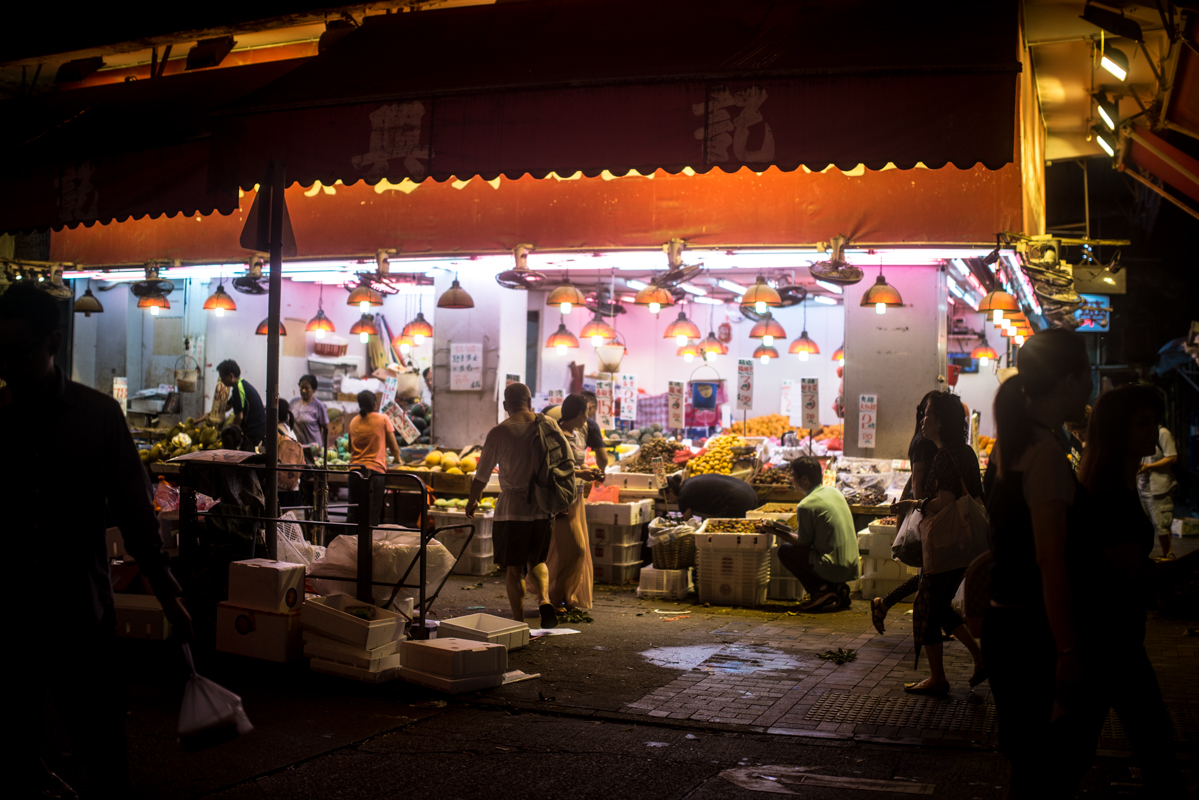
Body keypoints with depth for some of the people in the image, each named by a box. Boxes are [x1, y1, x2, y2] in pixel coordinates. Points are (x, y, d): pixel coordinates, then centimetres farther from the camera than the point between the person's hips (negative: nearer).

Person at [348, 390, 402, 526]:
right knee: (373, 514, -3)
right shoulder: (383, 419, -1)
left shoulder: (353, 421, 10)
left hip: (355, 469, 4)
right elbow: (393, 446, 2)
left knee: (355, 513, 8)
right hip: (376, 470, -4)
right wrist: (398, 459, 20)